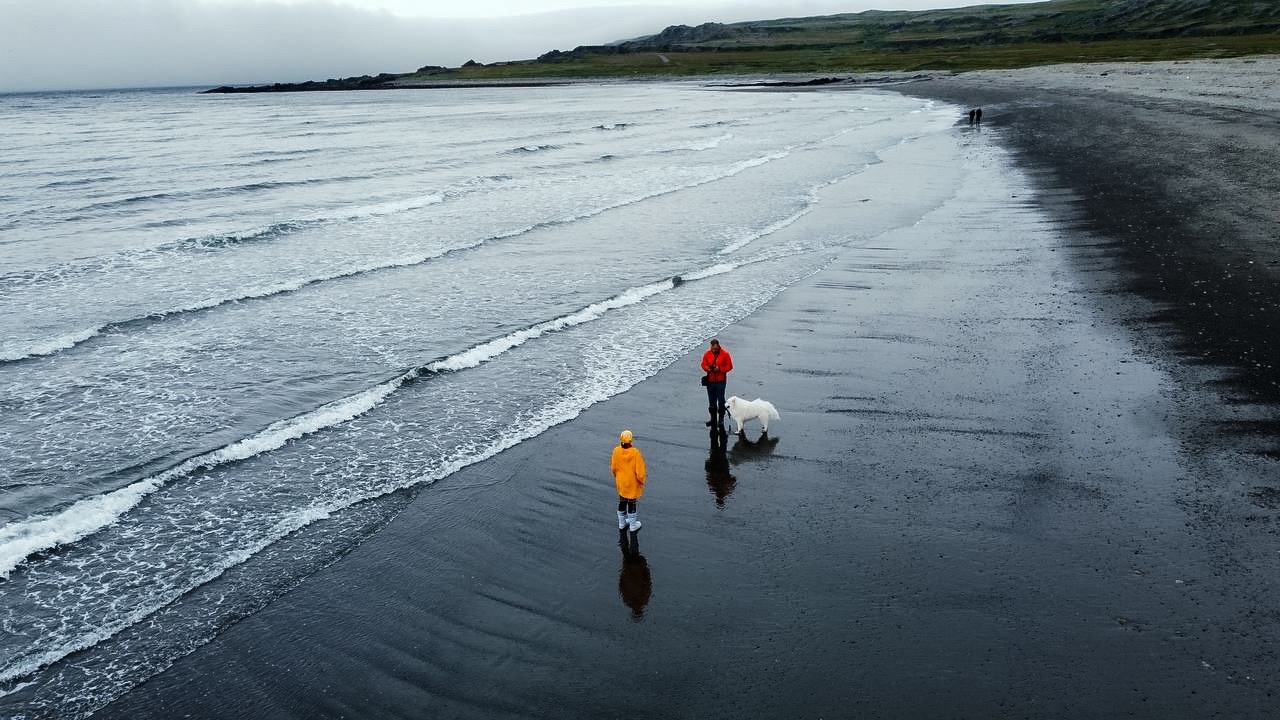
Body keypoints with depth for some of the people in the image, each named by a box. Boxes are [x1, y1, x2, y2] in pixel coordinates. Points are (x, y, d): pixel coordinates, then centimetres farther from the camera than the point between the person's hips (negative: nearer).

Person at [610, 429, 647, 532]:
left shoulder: (616, 451, -15)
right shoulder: (635, 453, -26)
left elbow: (613, 468, -2)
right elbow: (640, 470, -20)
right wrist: (641, 480, -1)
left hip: (621, 482, 4)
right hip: (633, 483, -4)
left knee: (622, 502, 20)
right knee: (631, 502, 11)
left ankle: (622, 523, 35)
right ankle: (633, 525, 25)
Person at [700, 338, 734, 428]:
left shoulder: (725, 354, -5)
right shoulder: (707, 354, 4)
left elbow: (729, 366, -4)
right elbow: (703, 364, 11)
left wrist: (720, 369, -17)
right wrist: (707, 368, -11)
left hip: (721, 381, -4)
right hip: (710, 381, 4)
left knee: (721, 400, -4)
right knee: (711, 401, 10)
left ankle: (721, 419, 4)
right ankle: (713, 418, 20)